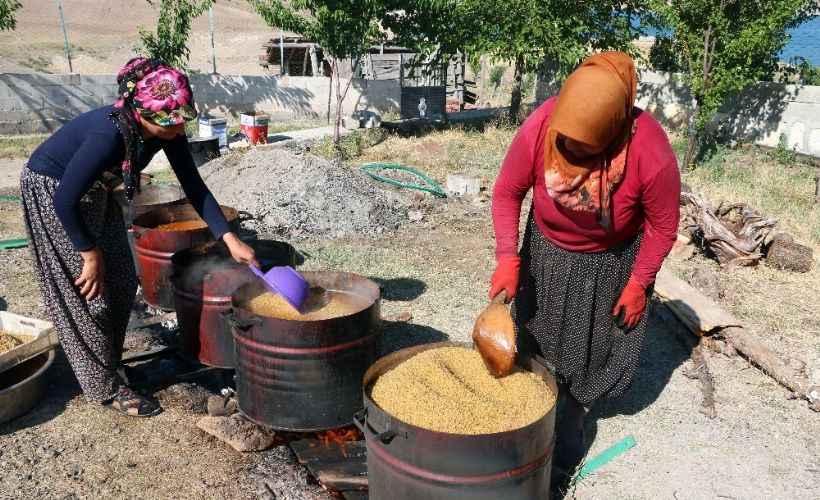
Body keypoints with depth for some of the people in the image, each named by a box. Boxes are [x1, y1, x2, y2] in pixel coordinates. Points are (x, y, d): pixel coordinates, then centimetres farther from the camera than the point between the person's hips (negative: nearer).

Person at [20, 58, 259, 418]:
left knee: (121, 286, 10)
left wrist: (230, 239, -16)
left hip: (96, 193, 7)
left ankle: (105, 367, 30)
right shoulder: (110, 135, -38)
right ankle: (105, 388, 13)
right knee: (87, 294, -2)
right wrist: (90, 255, -22)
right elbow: (65, 200, -31)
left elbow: (194, 187, -10)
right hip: (51, 193, -7)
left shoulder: (167, 131, -17)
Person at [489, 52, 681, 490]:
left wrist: (639, 284, -13)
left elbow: (663, 225, -16)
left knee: (594, 344, 10)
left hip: (611, 262, -2)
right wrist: (507, 256, -25)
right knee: (537, 338, 15)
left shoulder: (652, 154, -34)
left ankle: (572, 421, 35)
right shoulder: (538, 128, -30)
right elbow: (507, 192, -15)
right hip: (548, 253, 2)